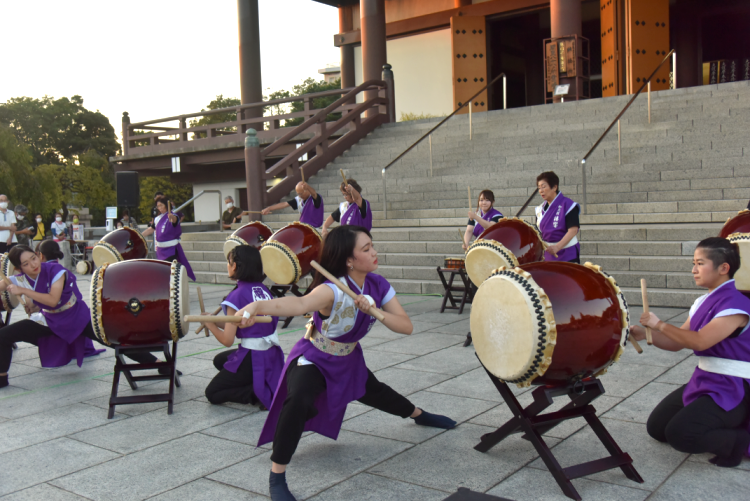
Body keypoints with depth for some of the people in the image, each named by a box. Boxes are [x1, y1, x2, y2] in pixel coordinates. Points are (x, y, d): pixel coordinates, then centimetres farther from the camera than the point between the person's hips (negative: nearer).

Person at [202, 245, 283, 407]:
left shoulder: (237, 295, -18)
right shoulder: (264, 289, 4)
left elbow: (227, 340, -19)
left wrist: (210, 323, 1)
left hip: (252, 360, -8)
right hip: (272, 355, 8)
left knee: (212, 394, 11)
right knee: (219, 360, 30)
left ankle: (262, 394, -7)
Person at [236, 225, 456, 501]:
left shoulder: (378, 286, -15)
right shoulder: (333, 289, -36)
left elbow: (406, 326, -16)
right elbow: (300, 303, -57)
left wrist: (376, 311, -34)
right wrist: (258, 306, -77)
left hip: (348, 359, 6)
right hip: (312, 360, -6)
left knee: (375, 392, 28)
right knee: (299, 400, -35)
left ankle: (418, 414, 61)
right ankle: (277, 478, -19)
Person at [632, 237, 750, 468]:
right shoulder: (702, 302, 7)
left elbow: (700, 341, -30)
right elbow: (677, 342, 10)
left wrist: (659, 324, -20)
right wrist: (646, 334, -6)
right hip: (703, 381, 9)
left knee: (679, 434, -22)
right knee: (656, 427, 10)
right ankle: (721, 428, 20)